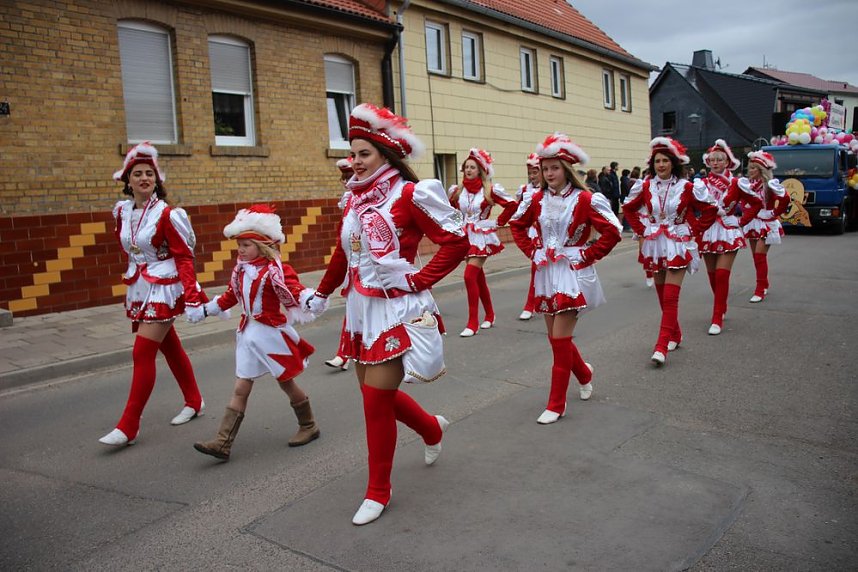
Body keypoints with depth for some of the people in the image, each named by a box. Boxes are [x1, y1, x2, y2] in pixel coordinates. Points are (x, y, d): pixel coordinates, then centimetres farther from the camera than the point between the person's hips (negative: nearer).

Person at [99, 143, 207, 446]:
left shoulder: (166, 214, -14)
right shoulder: (122, 212, 4)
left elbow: (184, 257, -14)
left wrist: (192, 299, -19)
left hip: (163, 289, -7)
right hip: (138, 289, 7)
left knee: (142, 354, -8)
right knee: (170, 347, 17)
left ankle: (128, 427, 0)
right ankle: (194, 402, 34)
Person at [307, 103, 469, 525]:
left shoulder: (410, 194, -12)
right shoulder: (355, 199, 8)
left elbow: (457, 242, -13)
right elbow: (342, 254, 20)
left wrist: (418, 281, -15)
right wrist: (320, 294, 23)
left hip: (394, 309, -7)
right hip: (359, 308, 7)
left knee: (377, 400, -3)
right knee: (375, 392, 15)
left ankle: (378, 491, 16)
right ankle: (432, 429, 44)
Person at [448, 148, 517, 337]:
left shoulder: (490, 190, -8)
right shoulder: (457, 191, 3)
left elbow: (512, 205, -4)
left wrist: (498, 222, -6)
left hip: (482, 237, -5)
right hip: (466, 237, 5)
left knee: (470, 275, -16)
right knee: (478, 277, 15)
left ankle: (473, 323, -10)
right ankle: (490, 315, 31)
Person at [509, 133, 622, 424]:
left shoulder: (585, 199, -11)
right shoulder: (537, 199, 4)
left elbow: (612, 232, -12)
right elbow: (517, 225, 18)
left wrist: (586, 256, -11)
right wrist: (532, 250, 7)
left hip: (572, 273, -5)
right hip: (545, 272, 6)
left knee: (560, 339, -5)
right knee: (556, 336, 12)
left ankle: (556, 403, 7)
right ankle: (584, 374, 41)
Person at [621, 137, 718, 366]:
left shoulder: (686, 187, -6)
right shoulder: (645, 186, 2)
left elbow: (710, 210, 3)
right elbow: (629, 208, 17)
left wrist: (692, 230, -3)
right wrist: (641, 230, 8)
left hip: (678, 246, -4)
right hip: (654, 245, 4)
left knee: (670, 296, -11)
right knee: (662, 295, 10)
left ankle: (662, 346, -12)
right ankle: (675, 335, 29)